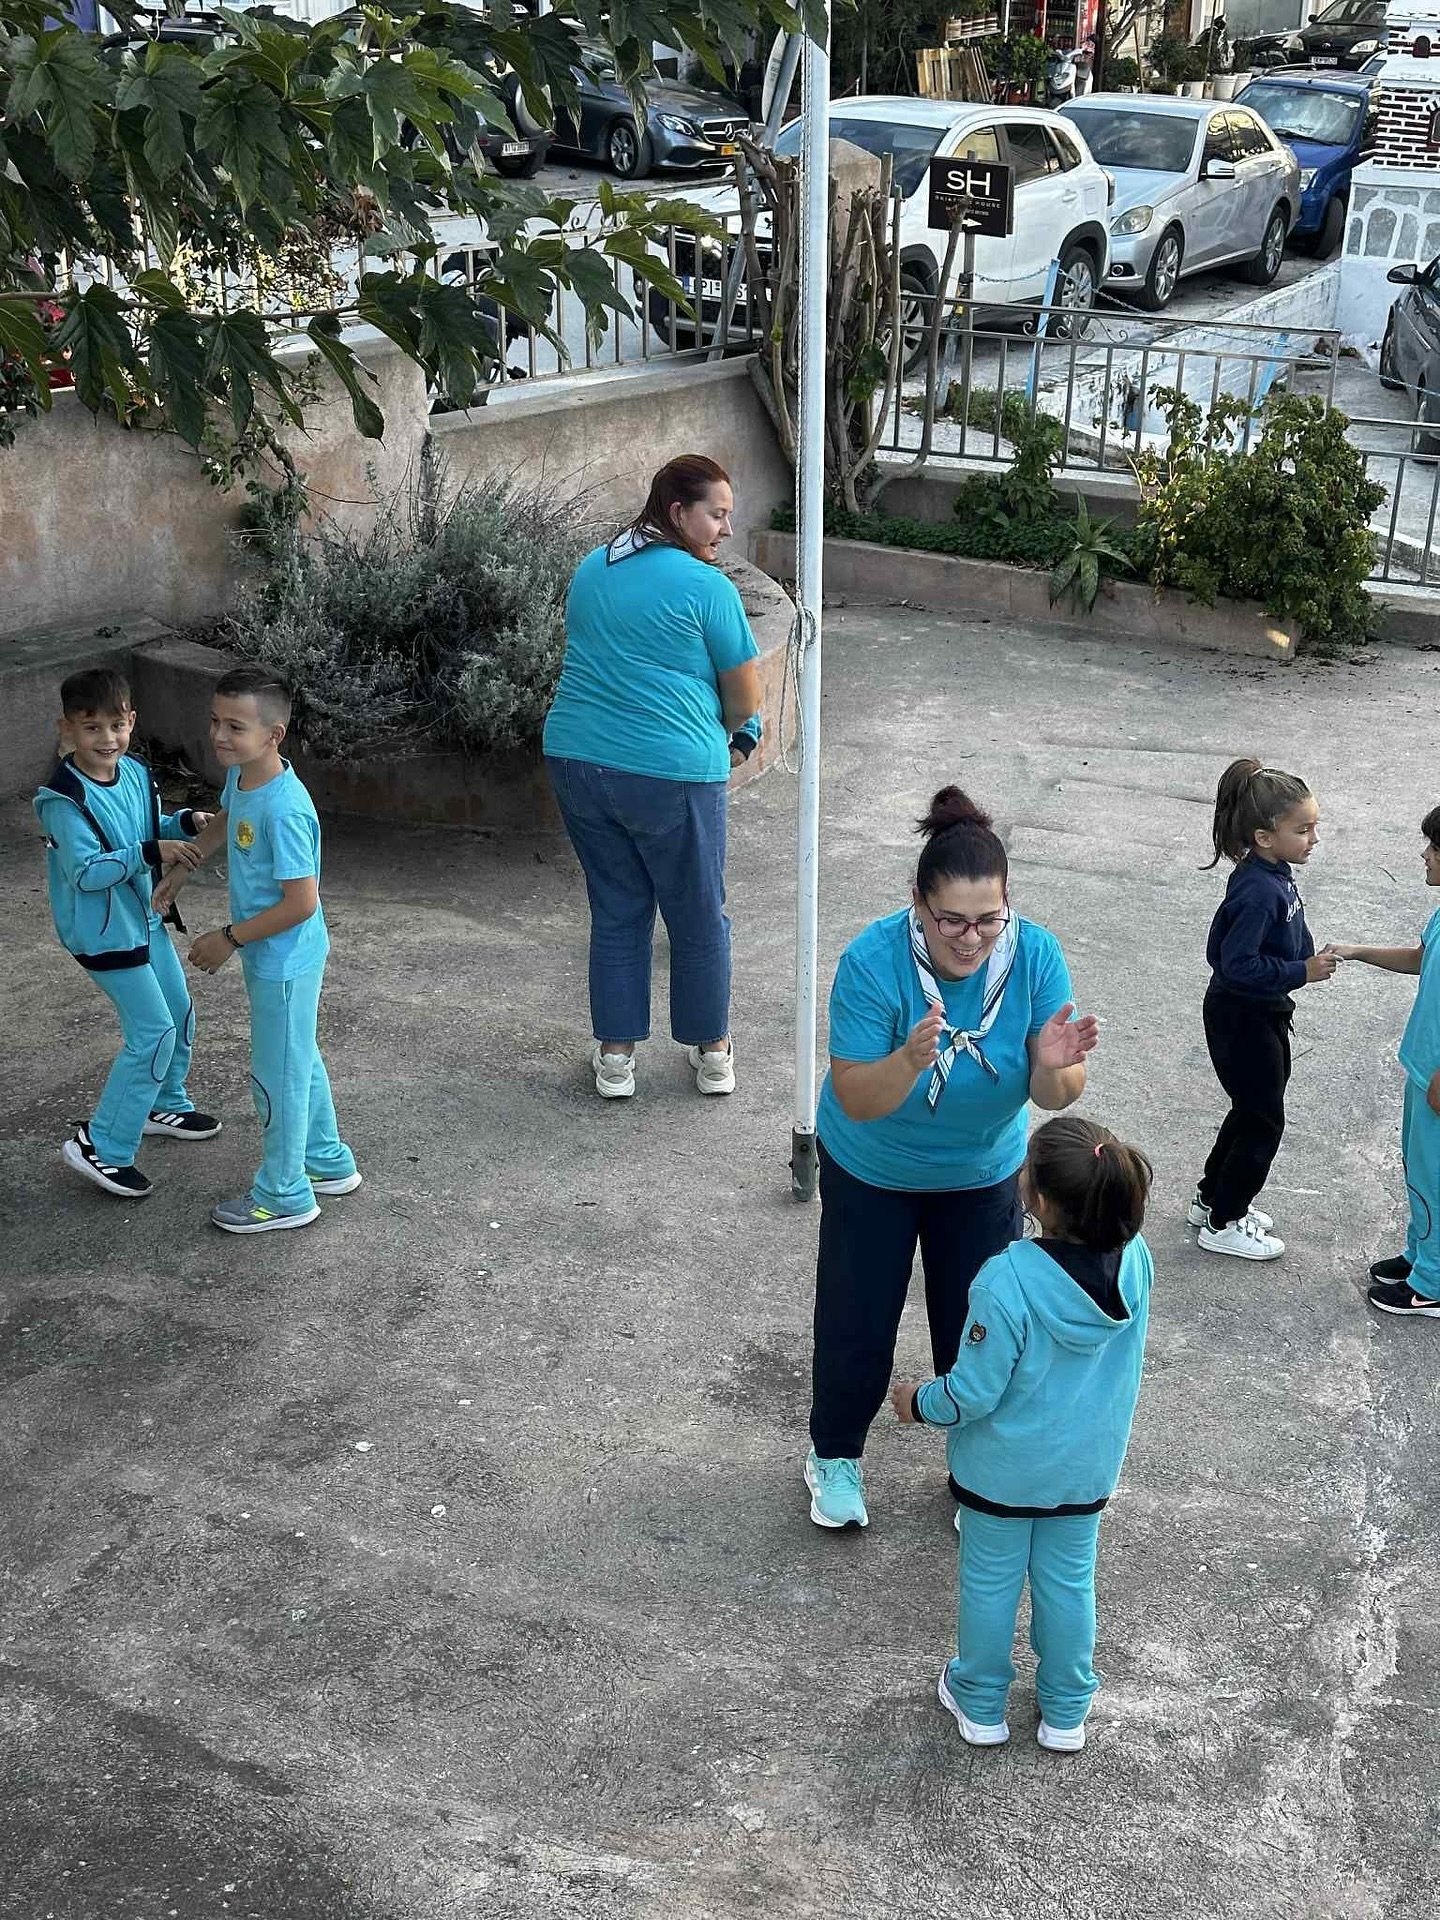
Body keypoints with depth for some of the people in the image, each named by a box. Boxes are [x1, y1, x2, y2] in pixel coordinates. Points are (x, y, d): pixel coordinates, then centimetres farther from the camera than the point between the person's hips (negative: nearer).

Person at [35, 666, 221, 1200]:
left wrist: (184, 823, -4)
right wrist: (150, 852, -34)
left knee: (179, 1014, 20)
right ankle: (100, 1146, 1)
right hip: (103, 931, -8)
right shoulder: (64, 799, -25)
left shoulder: (135, 773, -1)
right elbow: (86, 872, -29)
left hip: (144, 917, 9)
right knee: (153, 1032, -9)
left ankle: (166, 1107, 43)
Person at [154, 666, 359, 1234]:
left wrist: (230, 938, -20)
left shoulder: (284, 810, -31)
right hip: (271, 956, 9)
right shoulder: (240, 774, -3)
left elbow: (301, 903, -29)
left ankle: (283, 1195, 23)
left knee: (278, 1075, 6)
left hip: (283, 962, -9)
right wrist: (183, 864, 20)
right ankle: (328, 1161, 41)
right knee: (299, 1060, 23)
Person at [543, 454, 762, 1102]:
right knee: (699, 919, 12)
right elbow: (746, 697, -4)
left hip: (577, 761, 6)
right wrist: (725, 733, 19)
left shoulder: (590, 570, 11)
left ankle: (614, 1056, 21)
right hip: (671, 774, -5)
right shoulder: (705, 586, -9)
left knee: (616, 911, 17)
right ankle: (711, 1053, 25)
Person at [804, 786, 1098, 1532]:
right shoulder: (873, 961, -32)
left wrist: (1054, 1066, -46)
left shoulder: (1034, 955, -25)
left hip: (982, 1172, 2)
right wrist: (910, 1061, -52)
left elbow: (1053, 1098, -22)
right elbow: (855, 1101, -31)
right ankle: (836, 1455, 38)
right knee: (857, 1324, 10)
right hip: (871, 1172, -2)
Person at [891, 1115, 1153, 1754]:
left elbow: (975, 1392, -24)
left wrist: (919, 1404, -6)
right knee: (1068, 1582, 23)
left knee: (990, 1581, 19)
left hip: (1004, 1467, -4)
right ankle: (1066, 1713, 40)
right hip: (1088, 1466, 4)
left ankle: (980, 1704, 39)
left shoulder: (1007, 1281, -34)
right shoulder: (1135, 1261, -18)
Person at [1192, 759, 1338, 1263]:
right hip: (1243, 1018, -10)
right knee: (1263, 1122, 4)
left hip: (1262, 1014, 10)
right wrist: (1303, 971, -26)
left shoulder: (1275, 873, 0)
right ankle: (1224, 1224, 19)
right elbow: (1239, 966, -31)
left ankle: (1213, 1199, 38)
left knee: (1252, 1111, 22)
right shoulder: (1258, 891, -30)